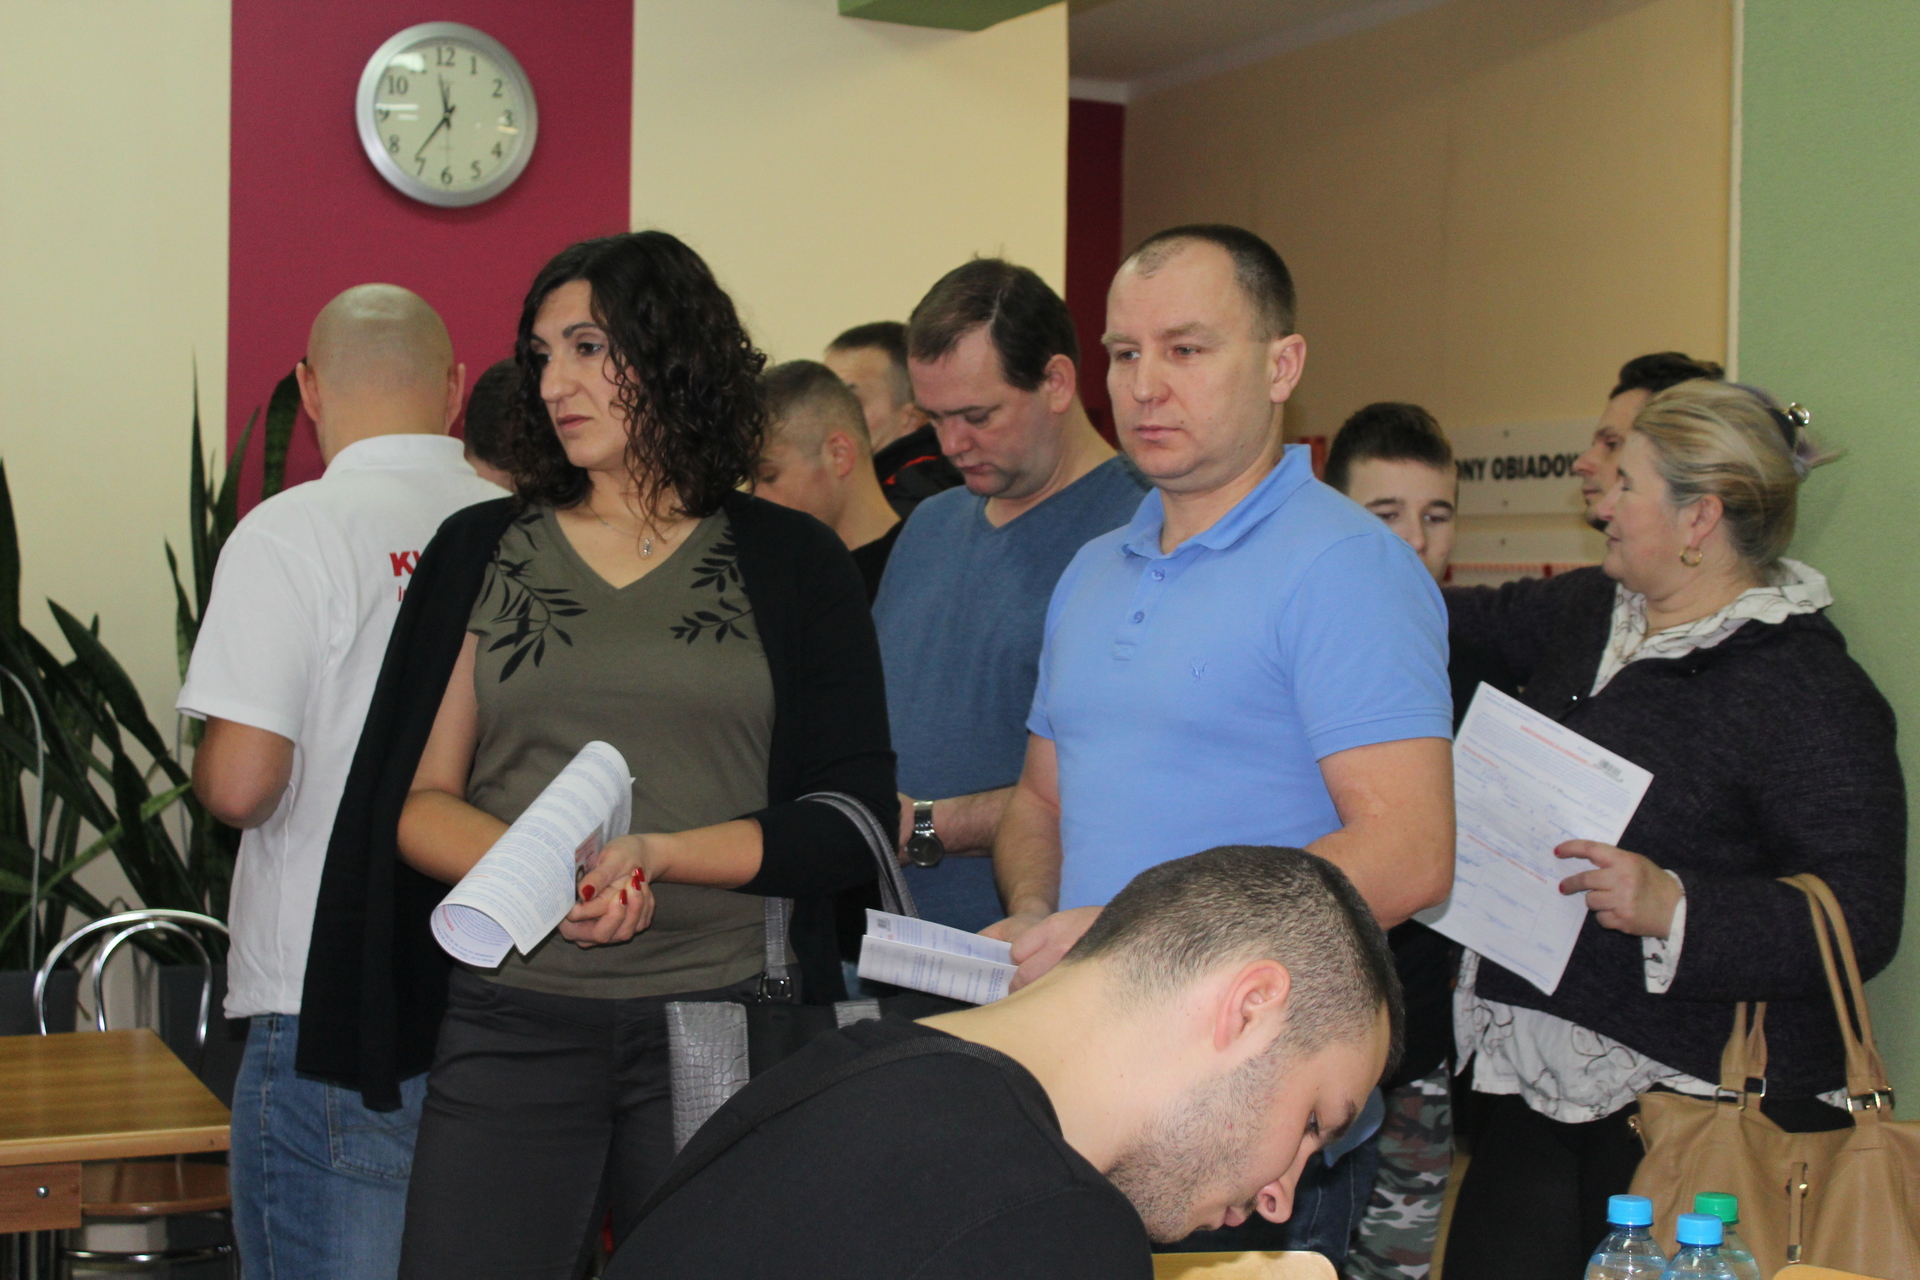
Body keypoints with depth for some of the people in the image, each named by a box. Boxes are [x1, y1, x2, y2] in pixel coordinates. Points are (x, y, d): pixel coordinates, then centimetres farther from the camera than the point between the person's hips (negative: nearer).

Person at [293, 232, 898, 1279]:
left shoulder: (793, 563, 6)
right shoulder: (482, 551, 11)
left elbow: (853, 821, 0)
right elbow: (416, 802, 6)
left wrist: (657, 853, -14)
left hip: (725, 1032, -1)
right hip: (512, 1024, 1)